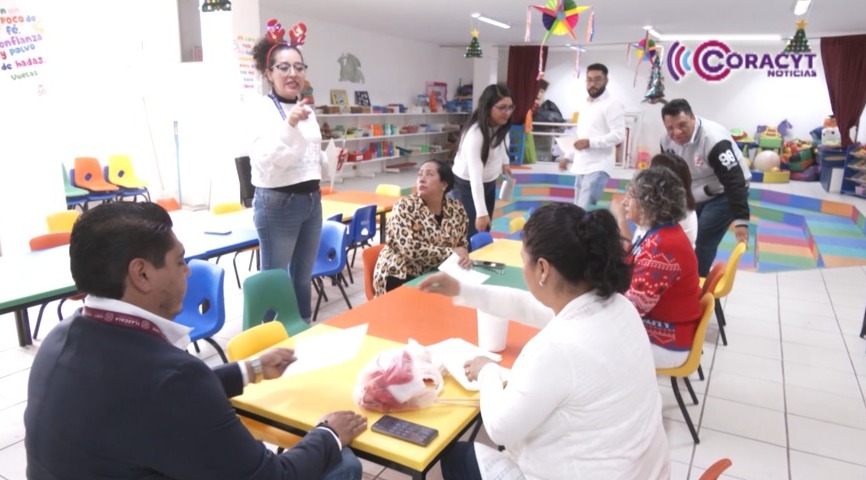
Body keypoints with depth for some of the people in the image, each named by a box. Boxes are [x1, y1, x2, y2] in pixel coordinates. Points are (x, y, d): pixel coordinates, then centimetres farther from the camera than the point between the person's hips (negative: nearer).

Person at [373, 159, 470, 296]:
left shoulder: (456, 208, 0)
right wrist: (451, 253, -21)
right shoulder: (405, 207, -14)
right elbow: (412, 249, -23)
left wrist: (463, 255, -13)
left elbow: (462, 242, 10)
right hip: (401, 276, -5)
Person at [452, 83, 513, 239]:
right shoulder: (475, 133, -34)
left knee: (485, 231, 11)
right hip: (467, 185, -7)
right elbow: (475, 175, -40)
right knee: (474, 232, -11)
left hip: (489, 182, 7)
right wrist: (481, 212, -44)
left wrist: (504, 162, 3)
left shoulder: (501, 126, -9)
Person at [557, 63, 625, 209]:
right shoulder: (586, 106, 18)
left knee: (585, 210, -18)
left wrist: (590, 142, -22)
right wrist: (567, 157, 19)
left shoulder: (612, 105, -7)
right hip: (580, 168, 9)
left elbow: (619, 135, -16)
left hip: (597, 168, -9)